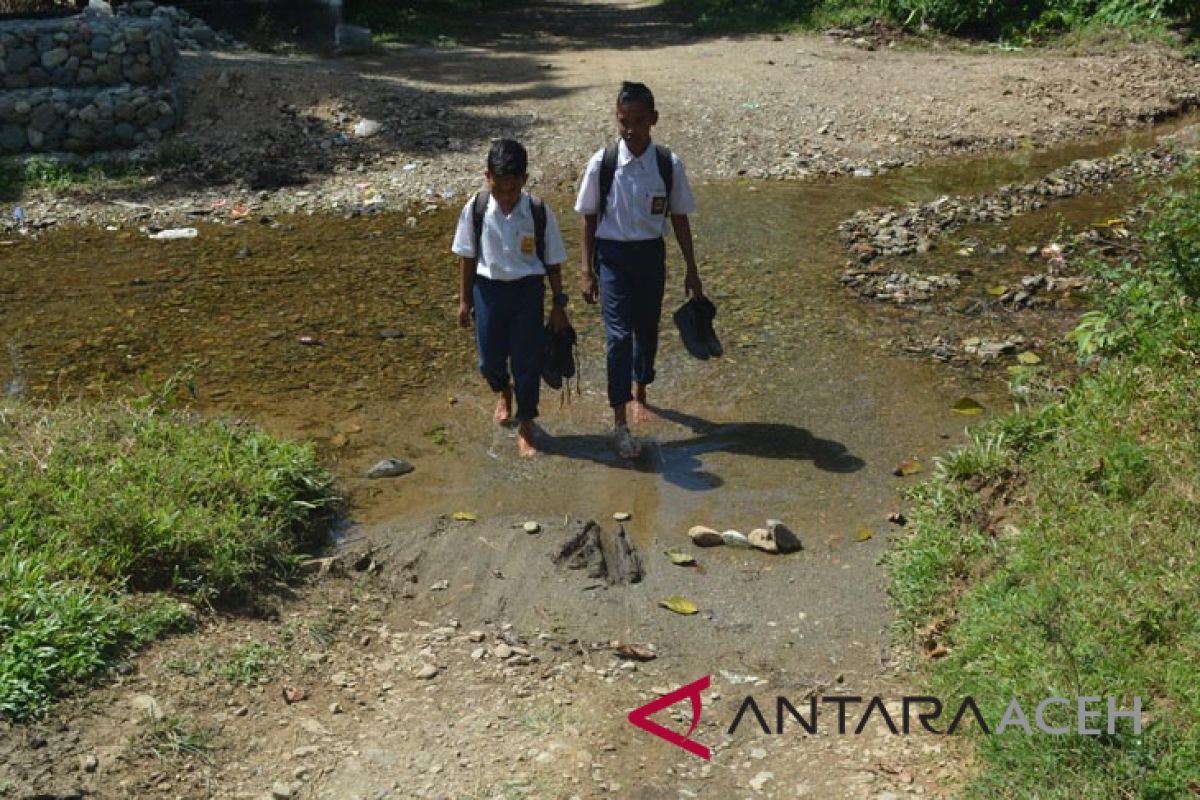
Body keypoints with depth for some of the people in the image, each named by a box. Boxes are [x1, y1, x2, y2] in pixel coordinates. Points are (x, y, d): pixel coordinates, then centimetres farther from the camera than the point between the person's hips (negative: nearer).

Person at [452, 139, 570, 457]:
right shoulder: (475, 209, -10)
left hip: (528, 291, -1)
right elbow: (468, 257, 1)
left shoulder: (540, 212, -13)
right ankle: (503, 392, 48)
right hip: (488, 289, 1)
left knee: (527, 360, 4)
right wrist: (465, 300, 4)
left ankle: (525, 424, 22)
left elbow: (553, 262, -3)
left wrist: (558, 303, 0)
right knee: (490, 358, 12)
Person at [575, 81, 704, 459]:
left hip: (651, 253, 2)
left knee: (647, 329, 15)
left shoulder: (669, 164, -9)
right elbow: (590, 219, -3)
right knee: (619, 334, -8)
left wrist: (691, 269, 4)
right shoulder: (602, 163, -11)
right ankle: (620, 422, -3)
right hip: (613, 255, -2)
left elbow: (679, 217, 1)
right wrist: (588, 271, -3)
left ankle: (639, 391, 42)